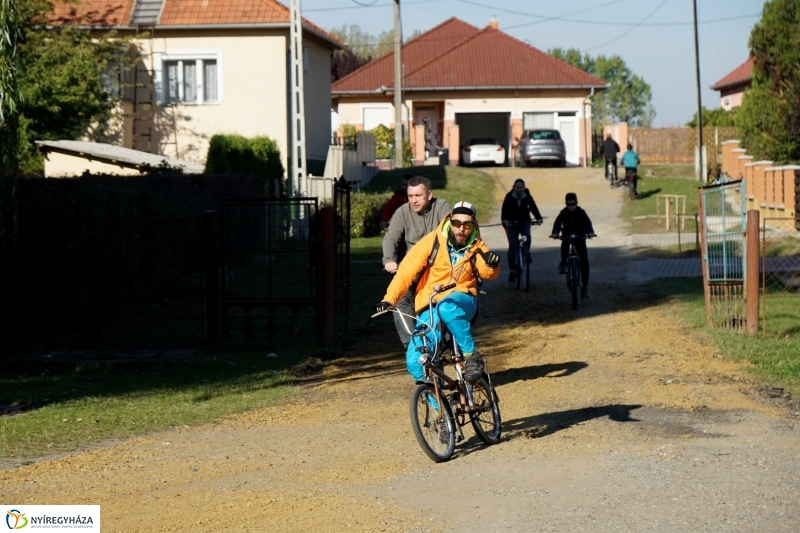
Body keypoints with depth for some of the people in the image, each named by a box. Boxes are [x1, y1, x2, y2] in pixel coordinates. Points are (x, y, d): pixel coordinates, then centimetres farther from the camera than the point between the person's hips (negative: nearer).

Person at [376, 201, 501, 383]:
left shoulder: (476, 247, 3)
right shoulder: (432, 241, -6)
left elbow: (489, 273, -9)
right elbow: (407, 270, -12)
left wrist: (491, 264, -33)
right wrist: (389, 299, -23)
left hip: (462, 301, -1)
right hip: (430, 307, 1)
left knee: (447, 308, -39)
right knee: (415, 362, -15)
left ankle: (471, 356, -25)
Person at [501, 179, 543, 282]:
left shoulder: (527, 197, -7)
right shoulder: (509, 197, -11)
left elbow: (533, 207, -18)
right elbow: (505, 209, -21)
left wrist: (538, 218, -37)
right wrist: (504, 219, -41)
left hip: (525, 223, 1)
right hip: (512, 223, -1)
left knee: (527, 237, -28)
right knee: (512, 246, -13)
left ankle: (526, 252, 5)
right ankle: (512, 270, -9)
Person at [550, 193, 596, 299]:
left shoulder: (581, 212, -15)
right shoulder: (564, 213, -15)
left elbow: (587, 222, -30)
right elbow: (558, 222, -29)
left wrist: (590, 232, -51)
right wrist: (555, 233, -50)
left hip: (579, 236, 0)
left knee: (584, 260, -10)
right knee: (565, 243, -37)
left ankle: (585, 286, -6)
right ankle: (563, 262, -9)